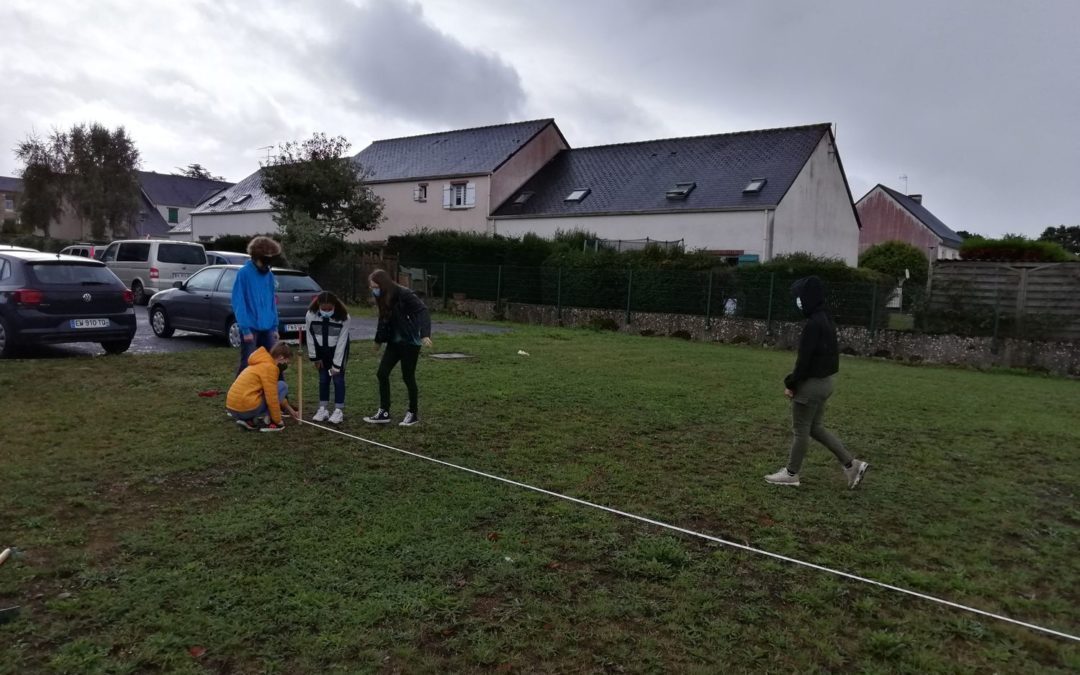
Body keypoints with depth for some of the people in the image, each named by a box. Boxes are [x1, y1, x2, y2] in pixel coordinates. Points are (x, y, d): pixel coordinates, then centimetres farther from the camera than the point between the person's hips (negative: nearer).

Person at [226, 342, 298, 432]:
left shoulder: (262, 363, 21)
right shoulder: (270, 367, -10)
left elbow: (273, 394, 31)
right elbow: (272, 398, -12)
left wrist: (289, 409, 34)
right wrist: (278, 420, 0)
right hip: (246, 407, -9)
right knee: (282, 386, 2)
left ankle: (249, 420, 12)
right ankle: (267, 421, -2)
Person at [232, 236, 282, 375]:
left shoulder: (269, 275, 8)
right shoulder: (244, 273, -10)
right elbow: (238, 303, -13)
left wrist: (275, 327, 9)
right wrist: (245, 329, -16)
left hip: (267, 328, 6)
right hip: (251, 328, -6)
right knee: (247, 364, 0)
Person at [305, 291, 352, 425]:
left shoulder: (343, 317, -28)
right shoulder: (311, 314, -23)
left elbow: (341, 341, -24)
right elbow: (310, 337, -11)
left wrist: (336, 365, -22)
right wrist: (314, 357, -6)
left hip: (338, 350, -2)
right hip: (321, 351, 2)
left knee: (338, 378, -3)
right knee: (323, 379, 7)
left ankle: (339, 410, 3)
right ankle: (323, 409, 16)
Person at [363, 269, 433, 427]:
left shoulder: (404, 294, -19)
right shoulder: (383, 298, 4)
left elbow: (423, 312, -26)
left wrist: (425, 334, -40)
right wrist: (378, 340, 29)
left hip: (410, 342, -7)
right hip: (394, 341, 7)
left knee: (408, 377, 1)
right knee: (382, 373, 3)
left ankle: (413, 413, 17)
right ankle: (384, 412, 12)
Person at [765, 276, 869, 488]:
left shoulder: (813, 324, -21)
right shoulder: (826, 321, 10)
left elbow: (804, 359, -22)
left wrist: (791, 384, -11)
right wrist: (794, 381, 14)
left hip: (811, 384, -9)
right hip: (824, 381, 9)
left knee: (801, 430, 3)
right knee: (816, 428, 18)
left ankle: (791, 474, 16)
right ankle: (852, 464, 18)